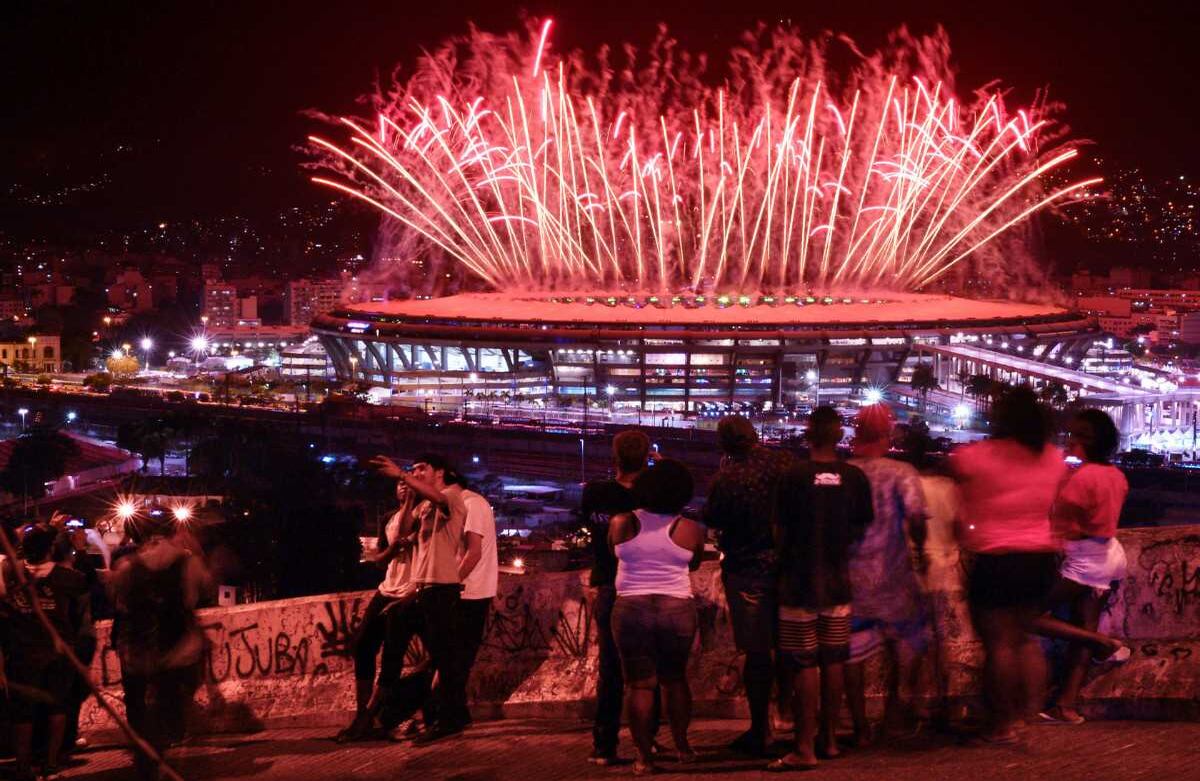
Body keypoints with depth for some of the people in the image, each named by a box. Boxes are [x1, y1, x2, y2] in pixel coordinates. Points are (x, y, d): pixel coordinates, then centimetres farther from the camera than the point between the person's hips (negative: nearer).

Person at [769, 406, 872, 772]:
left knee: (803, 665, -2)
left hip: (800, 582, -4)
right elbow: (862, 530, 5)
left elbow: (780, 533, -7)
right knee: (833, 661, 13)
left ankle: (805, 748, -4)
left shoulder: (794, 477, -12)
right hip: (838, 583, 4)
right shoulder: (855, 477, -2)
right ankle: (829, 739, 20)